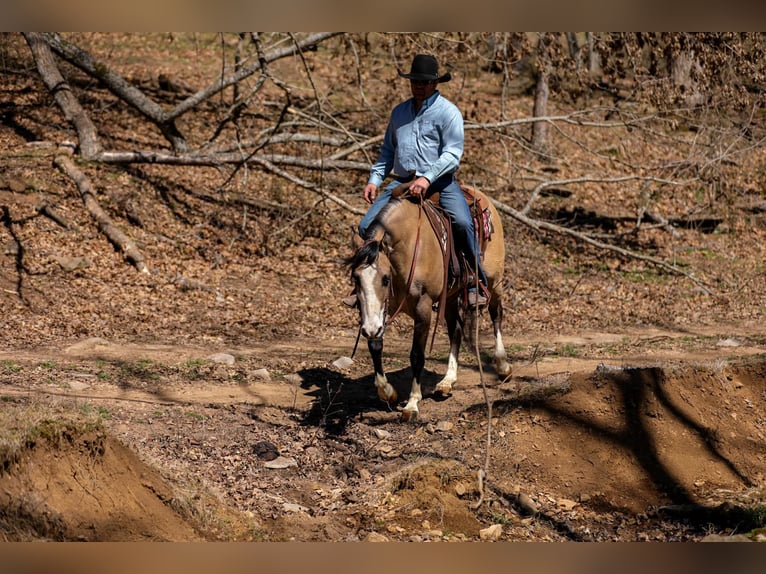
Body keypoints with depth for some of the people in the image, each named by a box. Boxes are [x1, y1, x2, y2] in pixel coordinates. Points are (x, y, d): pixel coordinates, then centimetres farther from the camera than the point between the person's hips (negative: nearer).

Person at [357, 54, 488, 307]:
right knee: (367, 225, -9)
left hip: (439, 180, -5)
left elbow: (452, 153, -12)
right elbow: (388, 151, 24)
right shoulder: (399, 112, 16)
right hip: (402, 181, 5)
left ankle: (477, 286, -19)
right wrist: (374, 179, 10)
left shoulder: (448, 112, -2)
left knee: (462, 222, -29)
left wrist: (427, 178, -25)